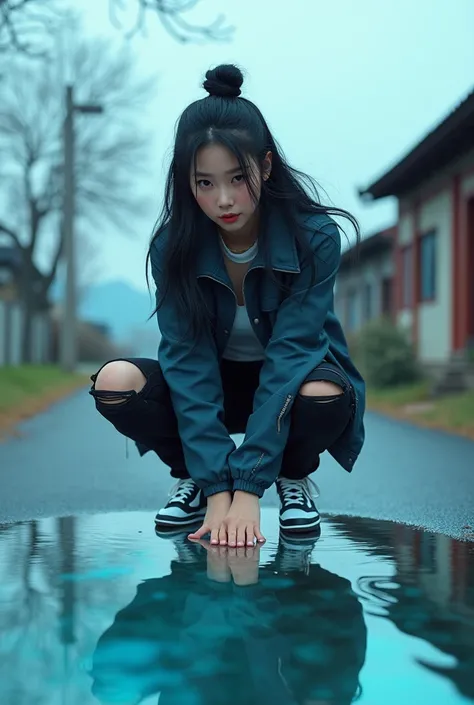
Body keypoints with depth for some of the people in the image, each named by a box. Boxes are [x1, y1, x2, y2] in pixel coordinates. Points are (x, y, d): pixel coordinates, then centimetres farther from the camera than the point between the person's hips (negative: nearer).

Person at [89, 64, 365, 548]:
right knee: (114, 381, -27)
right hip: (213, 385, 2)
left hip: (291, 382, -2)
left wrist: (248, 488, -37)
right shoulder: (174, 246, -19)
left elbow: (290, 353, -30)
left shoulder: (315, 238, -25)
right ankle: (192, 479, 1)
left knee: (326, 396, -38)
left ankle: (295, 477, -3)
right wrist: (217, 487, -34)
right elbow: (189, 361, -25)